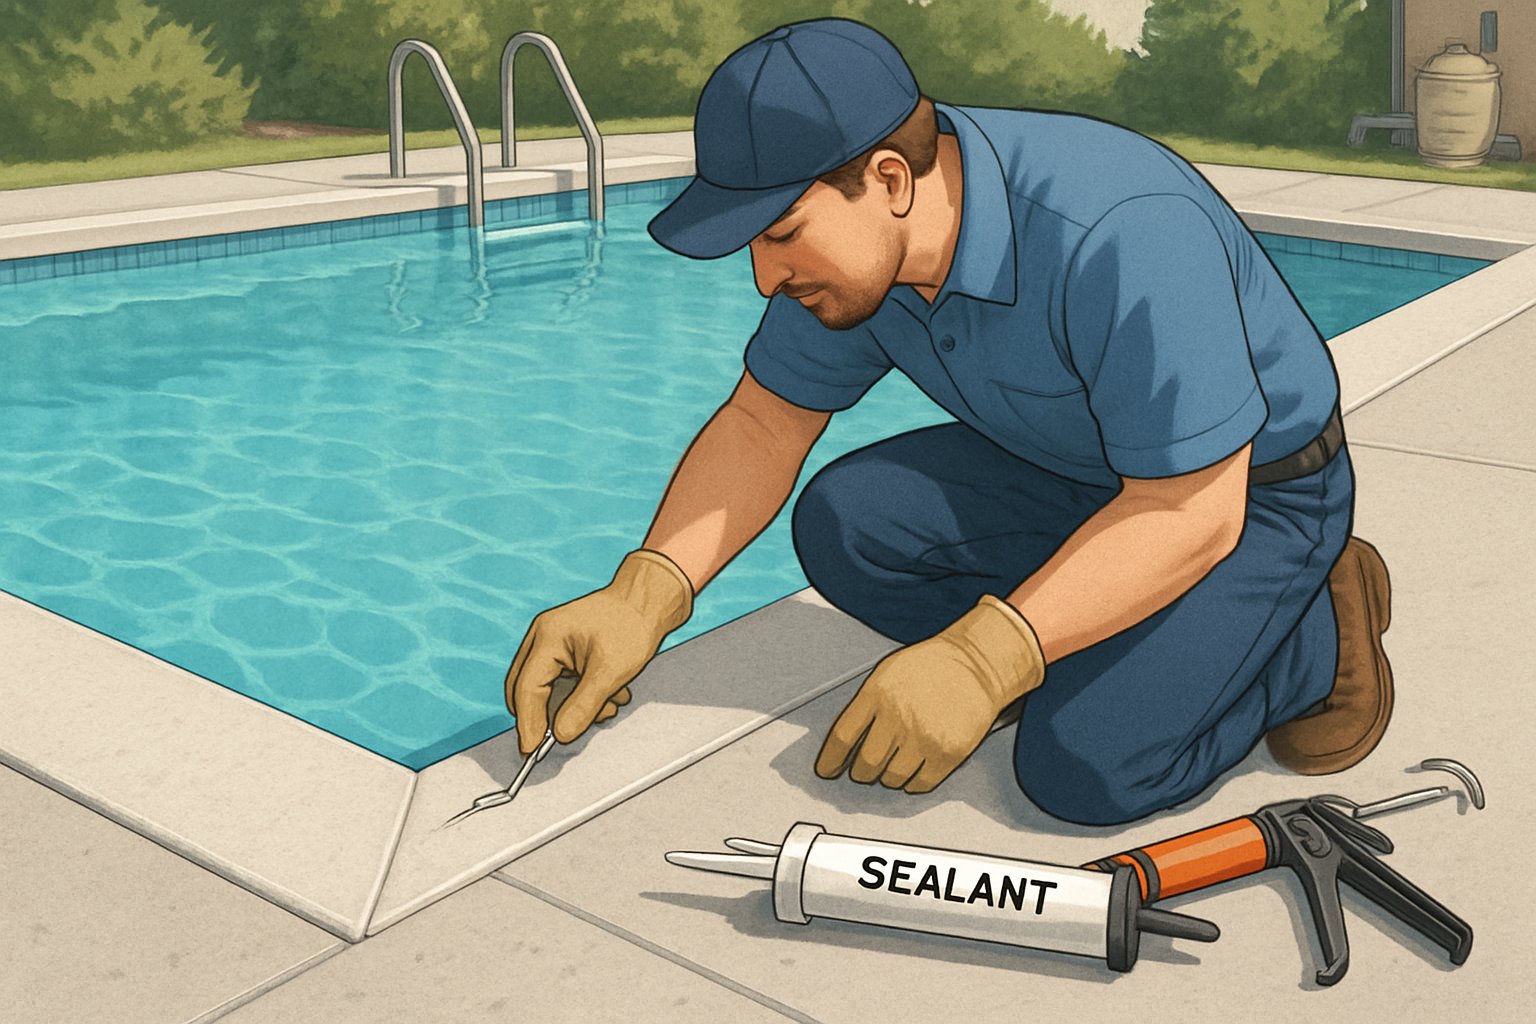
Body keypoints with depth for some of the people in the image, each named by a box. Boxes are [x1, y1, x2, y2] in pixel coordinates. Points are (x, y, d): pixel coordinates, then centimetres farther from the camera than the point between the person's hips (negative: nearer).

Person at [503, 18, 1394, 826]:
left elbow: (1193, 513, -32)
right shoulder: (855, 232, -13)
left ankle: (1315, 633, 2)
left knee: (1084, 766, -24)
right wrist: (640, 600, -16)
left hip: (1253, 492, -6)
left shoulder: (1120, 237, -37)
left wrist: (978, 660, -36)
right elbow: (762, 422, -3)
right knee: (844, 524, -15)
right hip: (1066, 468, 7)